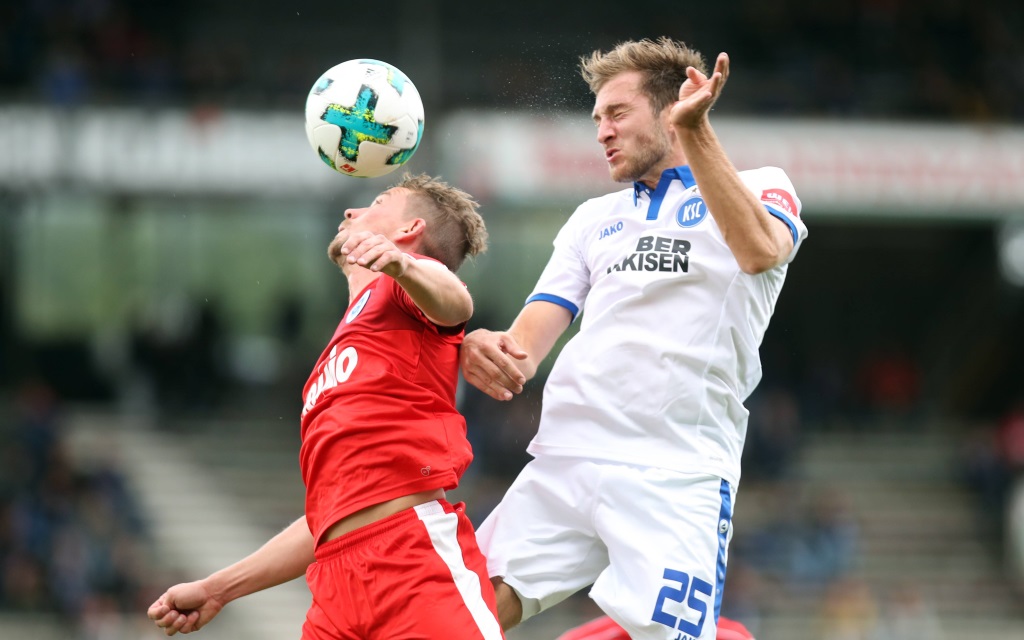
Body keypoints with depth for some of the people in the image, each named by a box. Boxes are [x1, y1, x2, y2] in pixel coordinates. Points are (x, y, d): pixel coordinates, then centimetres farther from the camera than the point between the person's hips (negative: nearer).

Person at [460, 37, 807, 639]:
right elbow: (535, 334, 14)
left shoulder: (759, 186, 9)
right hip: (563, 462, 5)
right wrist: (505, 353, -11)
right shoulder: (593, 218, 25)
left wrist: (695, 131, -24)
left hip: (676, 472, -5)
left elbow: (760, 251, -15)